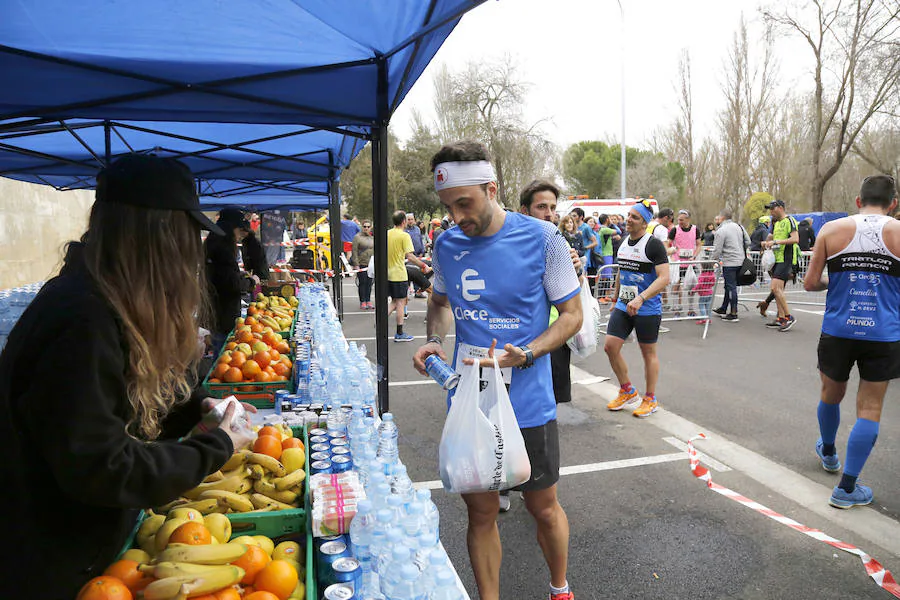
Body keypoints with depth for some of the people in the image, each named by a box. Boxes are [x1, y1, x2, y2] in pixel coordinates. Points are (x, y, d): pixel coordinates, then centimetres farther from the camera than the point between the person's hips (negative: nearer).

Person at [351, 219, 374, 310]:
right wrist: (356, 264, -13)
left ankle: (368, 301, 14)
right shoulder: (357, 237, -4)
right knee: (362, 283, -2)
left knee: (369, 283, 7)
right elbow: (354, 252, -8)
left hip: (371, 265, 5)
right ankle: (362, 302, 5)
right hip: (361, 264, -5)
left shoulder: (372, 238, 13)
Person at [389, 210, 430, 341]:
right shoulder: (404, 235, -13)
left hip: (388, 273, 6)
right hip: (399, 274, -6)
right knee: (401, 302, 3)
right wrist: (423, 265, -12)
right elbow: (409, 256, -20)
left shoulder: (386, 234, 6)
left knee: (394, 302, 19)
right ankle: (399, 333, 8)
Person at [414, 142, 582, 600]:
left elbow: (572, 314, -5)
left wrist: (524, 355, -21)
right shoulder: (446, 245, 1)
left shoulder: (542, 239, -11)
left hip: (528, 406, -2)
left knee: (542, 506, 16)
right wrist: (434, 341, -3)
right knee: (480, 511, 14)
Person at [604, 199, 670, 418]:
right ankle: (627, 391, 20)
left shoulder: (653, 244, -13)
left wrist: (640, 298, -30)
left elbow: (664, 278, -21)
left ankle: (650, 399, 22)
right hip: (623, 306, 7)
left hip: (647, 309, -7)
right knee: (610, 346, 1)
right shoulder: (624, 243, 10)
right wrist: (615, 300, 24)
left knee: (648, 353, 6)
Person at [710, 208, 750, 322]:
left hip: (729, 263, -8)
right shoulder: (739, 227, 8)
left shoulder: (721, 231, -14)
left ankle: (733, 314, 0)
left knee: (731, 287, -3)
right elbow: (748, 242, 12)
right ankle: (723, 309, 31)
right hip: (740, 261, 8)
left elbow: (717, 250, -14)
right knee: (729, 286, 18)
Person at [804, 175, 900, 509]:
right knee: (870, 410, 7)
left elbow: (810, 284, -1)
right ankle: (847, 488, 7)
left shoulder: (831, 230, -2)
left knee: (831, 394, 23)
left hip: (838, 331, 2)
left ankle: (828, 453, 47)